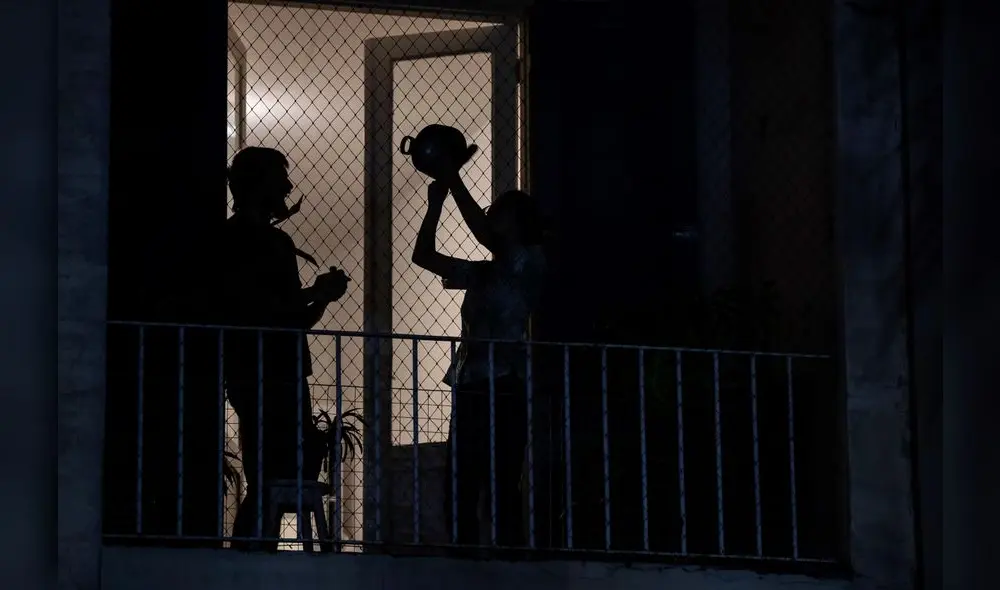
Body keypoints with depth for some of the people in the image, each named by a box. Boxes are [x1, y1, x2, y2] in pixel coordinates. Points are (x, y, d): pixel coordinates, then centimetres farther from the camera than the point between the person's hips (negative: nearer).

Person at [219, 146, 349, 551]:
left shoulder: (278, 241, 21)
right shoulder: (235, 240, -4)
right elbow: (252, 308, -16)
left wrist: (321, 296, 4)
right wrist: (315, 293, -10)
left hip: (285, 375, 9)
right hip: (255, 376, -9)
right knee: (268, 477, -13)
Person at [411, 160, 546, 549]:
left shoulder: (529, 263, 2)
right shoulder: (481, 274, 21)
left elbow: (484, 234, -12)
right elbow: (424, 255, 20)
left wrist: (454, 182, -6)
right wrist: (436, 203, 11)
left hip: (503, 392, -7)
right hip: (470, 390, 7)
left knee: (501, 492, -12)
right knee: (459, 494, 3)